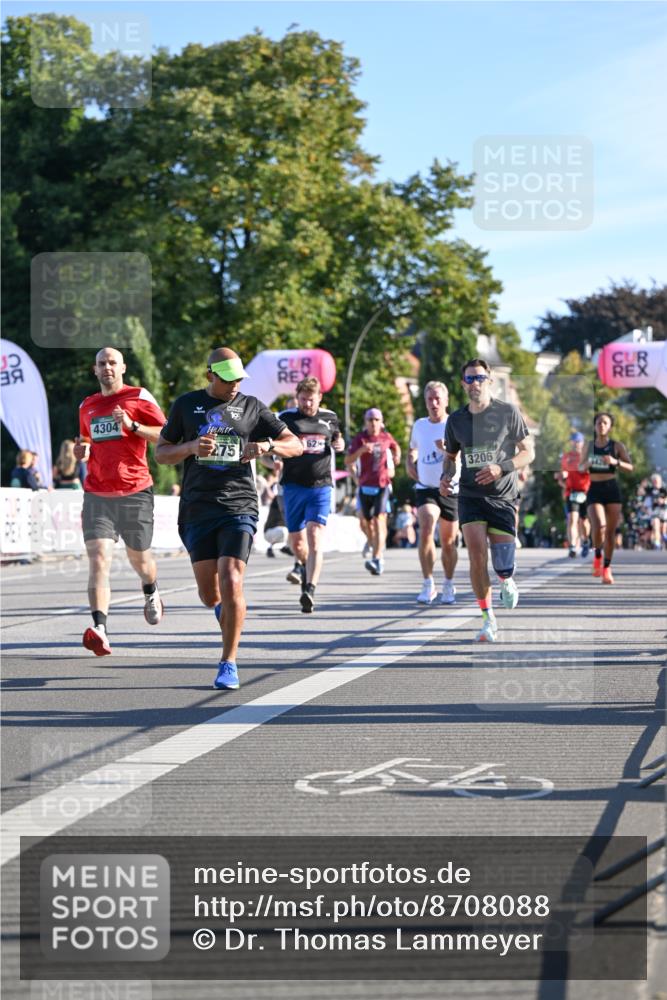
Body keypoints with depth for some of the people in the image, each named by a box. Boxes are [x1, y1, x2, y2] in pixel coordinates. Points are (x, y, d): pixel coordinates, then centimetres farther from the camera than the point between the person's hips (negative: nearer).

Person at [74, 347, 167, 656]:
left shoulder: (139, 397, 1)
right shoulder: (87, 406, 16)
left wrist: (133, 426, -17)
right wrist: (82, 451, 8)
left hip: (135, 492, -2)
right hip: (97, 494, 3)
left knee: (139, 559, 12)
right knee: (98, 559, -16)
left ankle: (151, 593, 48)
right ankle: (100, 629, -27)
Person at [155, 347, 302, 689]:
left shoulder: (251, 407, 8)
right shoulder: (186, 404, 9)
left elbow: (295, 445, 10)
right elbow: (161, 453, 12)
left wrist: (268, 446, -12)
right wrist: (191, 447, -8)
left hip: (239, 507, -1)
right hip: (197, 509, 1)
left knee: (231, 583, -16)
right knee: (209, 594, 2)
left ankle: (229, 663, -5)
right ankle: (225, 611, 40)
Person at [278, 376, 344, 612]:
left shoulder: (329, 418, 9)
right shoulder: (285, 418, 0)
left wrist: (339, 444, 13)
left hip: (321, 487, 0)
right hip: (294, 486, 0)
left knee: (315, 539, -15)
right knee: (296, 541, 10)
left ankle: (309, 590, -21)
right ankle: (301, 564, 45)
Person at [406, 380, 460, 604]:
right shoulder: (419, 425, 9)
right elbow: (412, 451, 29)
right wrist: (410, 465, 10)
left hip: (450, 489, -2)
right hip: (425, 488, 2)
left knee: (448, 541, 7)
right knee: (426, 529, -20)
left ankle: (449, 586, 25)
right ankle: (428, 584, -14)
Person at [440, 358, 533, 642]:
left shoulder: (508, 413, -2)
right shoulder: (456, 419, 6)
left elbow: (527, 453, 2)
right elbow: (450, 455, 21)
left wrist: (501, 468, -15)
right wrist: (446, 476, -1)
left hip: (503, 498, -2)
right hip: (470, 496, 2)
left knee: (503, 567, -7)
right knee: (477, 557, -16)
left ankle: (506, 582, 33)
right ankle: (488, 620, -2)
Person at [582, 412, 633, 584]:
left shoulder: (617, 446, 2)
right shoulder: (590, 446, 8)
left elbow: (630, 467, -3)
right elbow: (581, 468, 18)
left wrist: (616, 462, -20)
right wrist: (586, 465, -6)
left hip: (612, 489, 0)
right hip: (595, 490, 0)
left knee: (610, 531, 2)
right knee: (599, 526, -22)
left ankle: (606, 568, 15)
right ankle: (597, 555, 6)